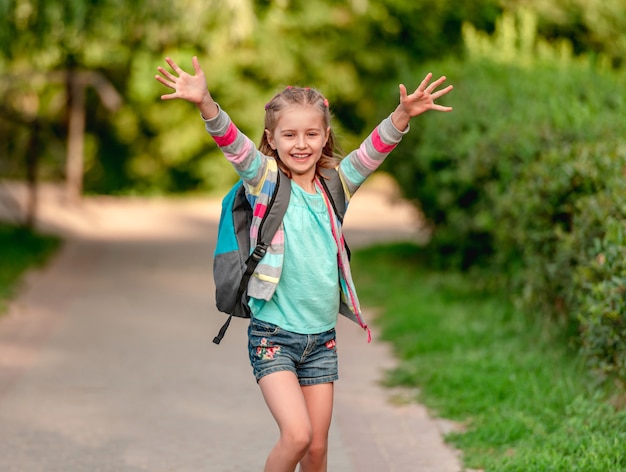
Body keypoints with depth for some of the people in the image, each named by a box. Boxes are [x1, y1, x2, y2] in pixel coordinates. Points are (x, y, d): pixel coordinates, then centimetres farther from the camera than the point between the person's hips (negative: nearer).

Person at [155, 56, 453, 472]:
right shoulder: (266, 181, -4)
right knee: (297, 435, -17)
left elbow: (372, 152, -5)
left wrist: (403, 115, -24)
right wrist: (205, 104, -38)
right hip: (273, 334, -4)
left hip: (322, 338, 4)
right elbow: (234, 145, -20)